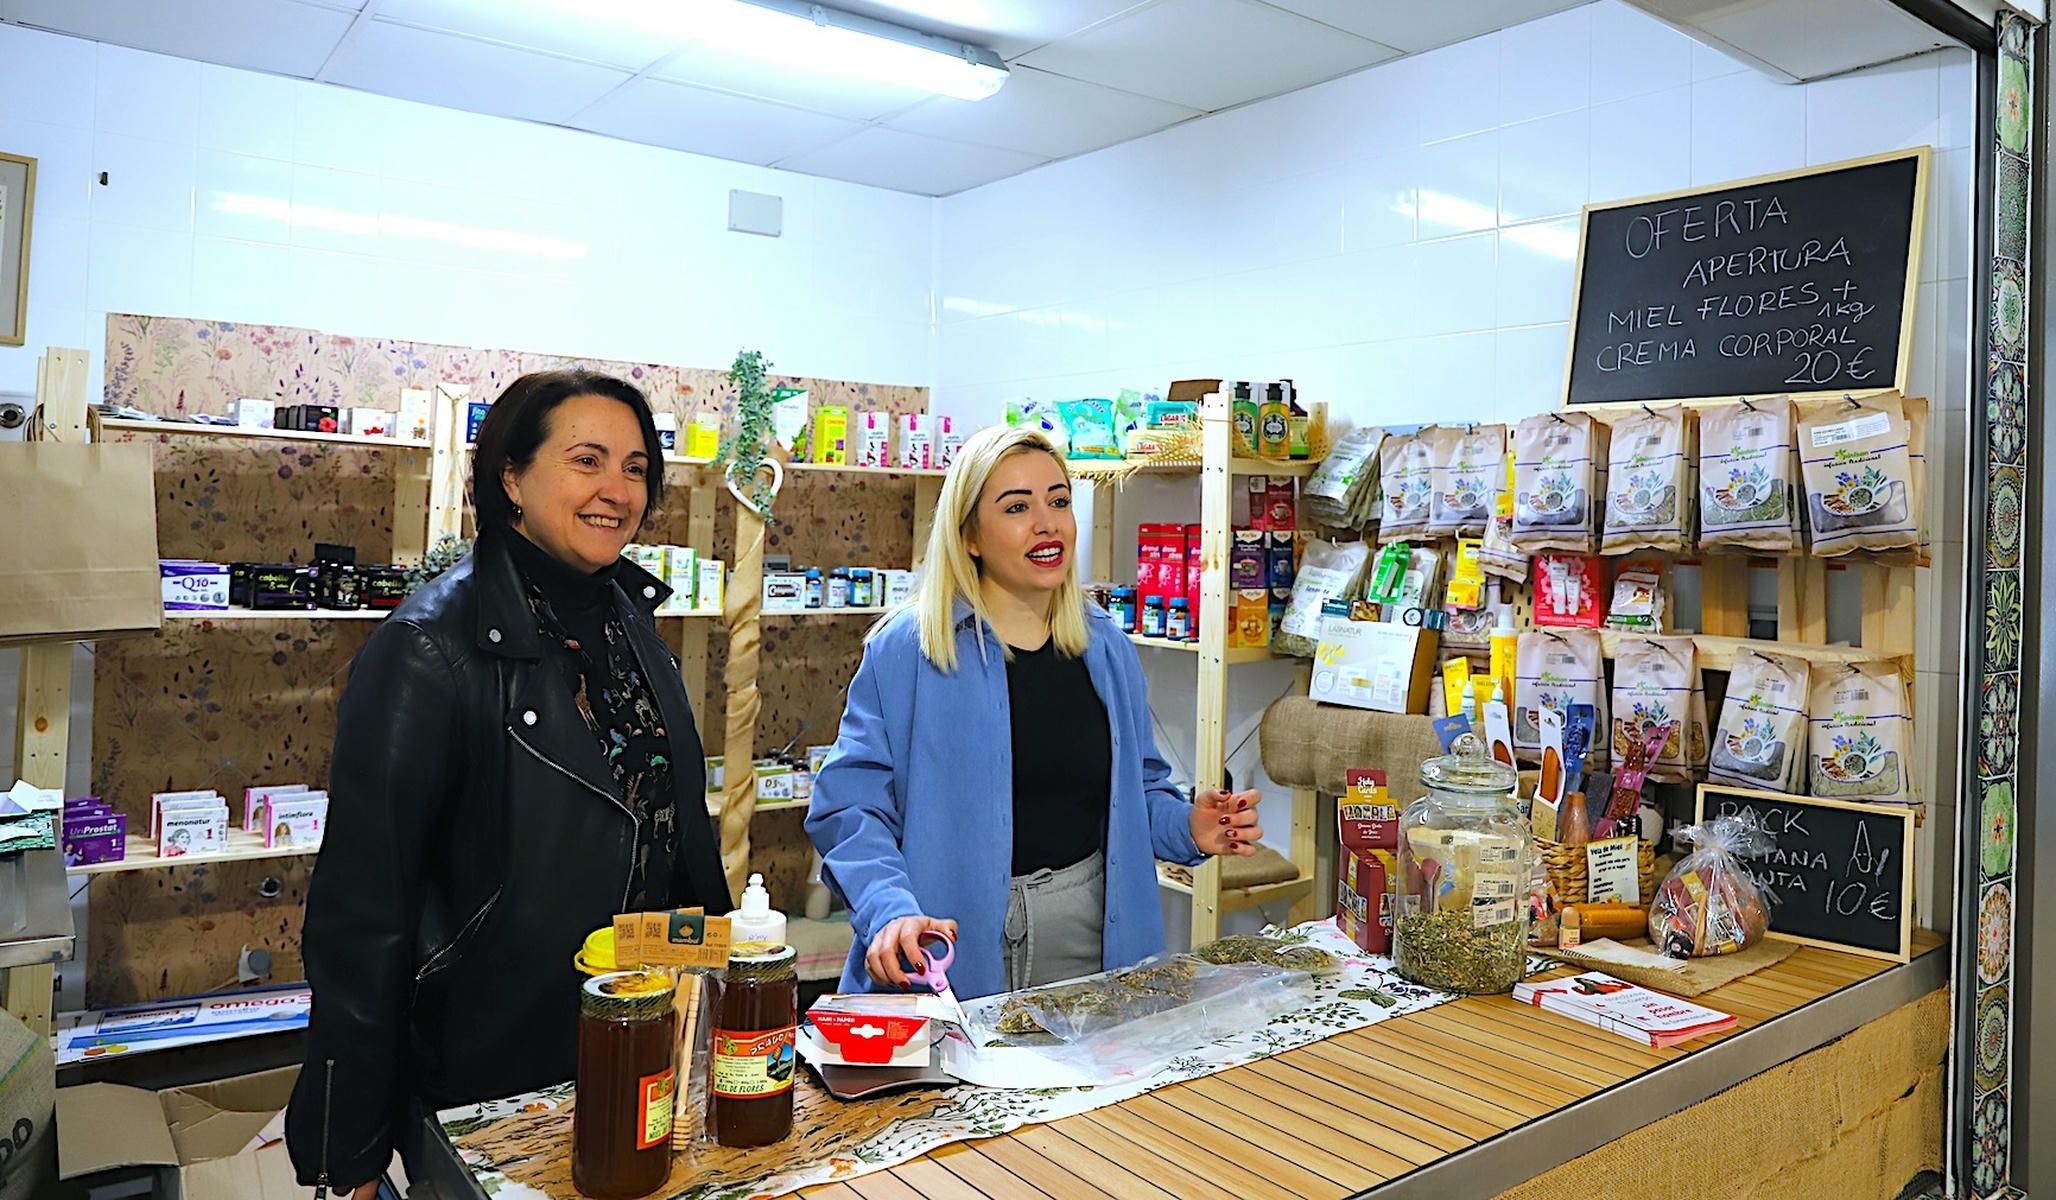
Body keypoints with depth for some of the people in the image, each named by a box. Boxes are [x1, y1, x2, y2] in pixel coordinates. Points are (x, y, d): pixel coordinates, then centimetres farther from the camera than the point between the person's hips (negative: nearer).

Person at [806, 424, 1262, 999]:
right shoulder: (905, 651, -9)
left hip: (1092, 941, 4)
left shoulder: (1107, 649, 6)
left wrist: (1189, 829, -4)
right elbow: (850, 808, -11)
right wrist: (892, 911, -26)